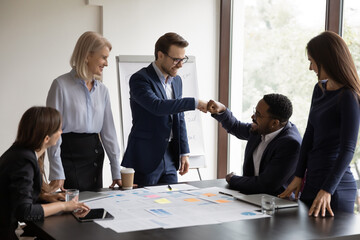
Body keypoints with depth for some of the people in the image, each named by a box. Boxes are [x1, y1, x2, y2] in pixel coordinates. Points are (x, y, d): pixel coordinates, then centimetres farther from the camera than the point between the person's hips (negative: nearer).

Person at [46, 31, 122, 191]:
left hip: (94, 155, 6)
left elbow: (108, 131, 11)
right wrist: (56, 173, -16)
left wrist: (116, 172, 8)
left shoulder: (102, 90, 11)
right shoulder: (61, 85, -8)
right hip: (70, 155, -6)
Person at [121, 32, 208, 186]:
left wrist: (184, 153, 13)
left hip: (169, 158, 7)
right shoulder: (139, 79, -12)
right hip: (145, 159, -7)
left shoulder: (176, 81, 12)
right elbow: (157, 106, -29)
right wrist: (194, 103, -30)